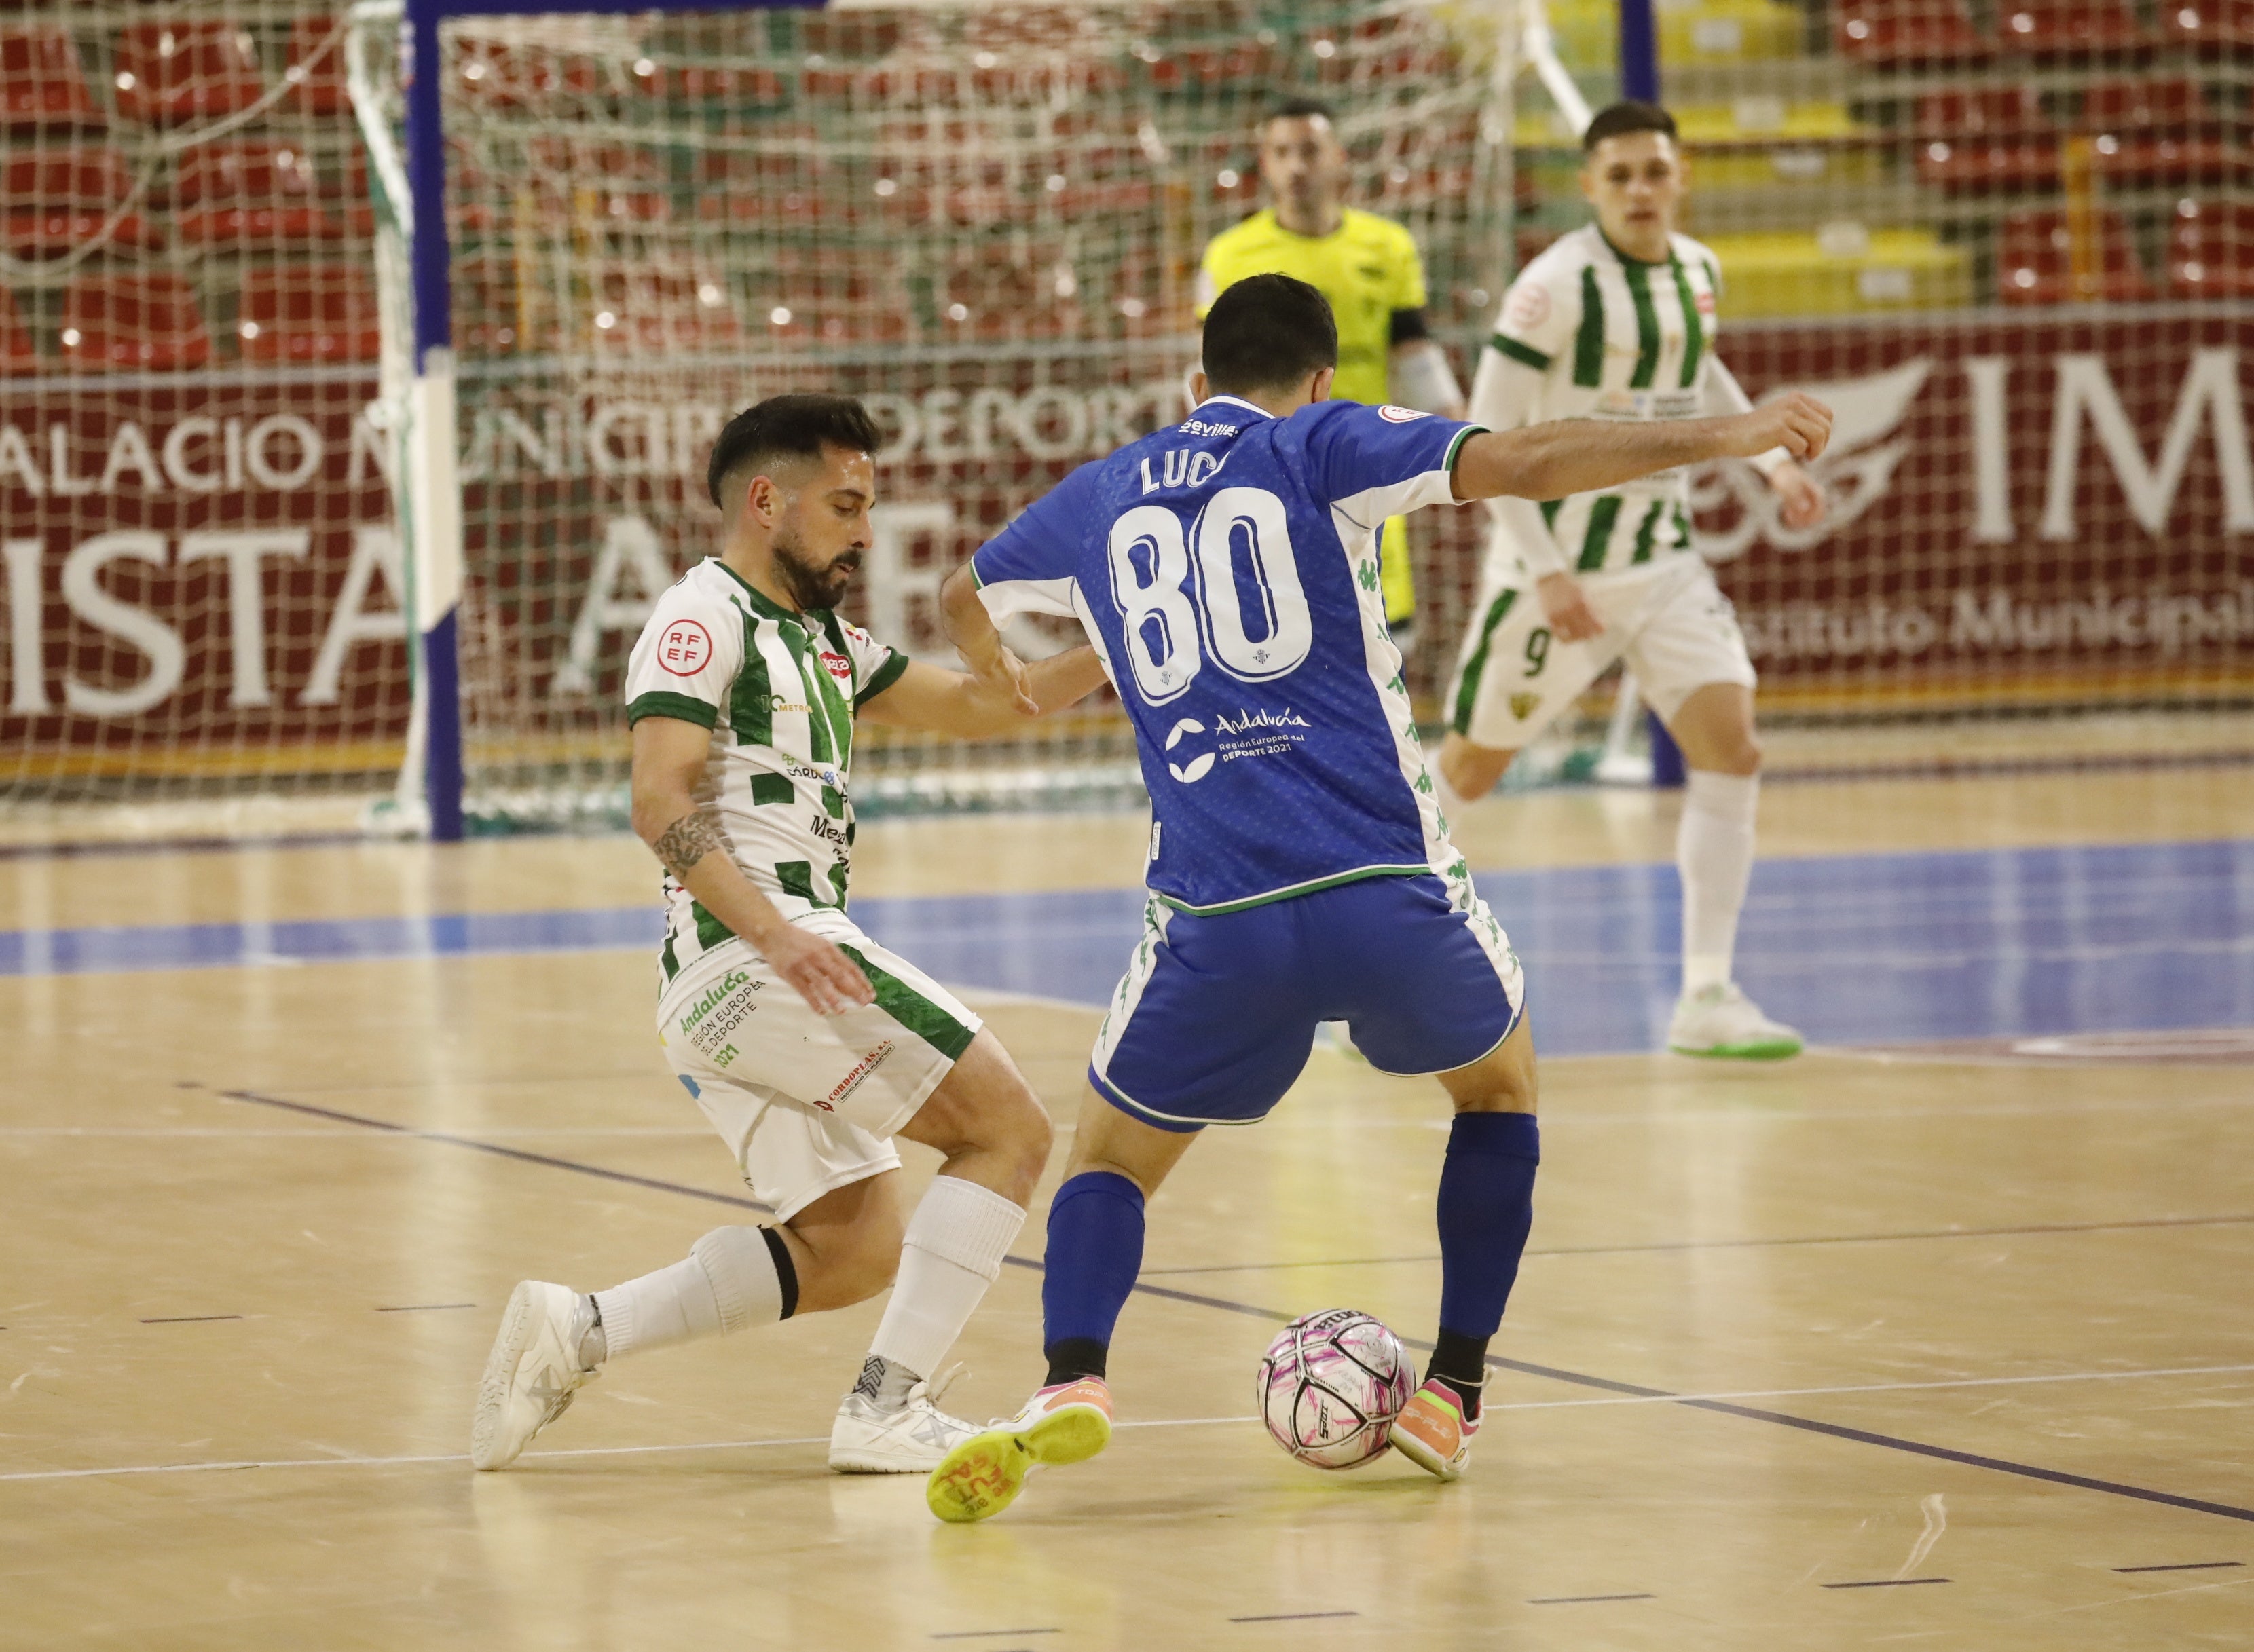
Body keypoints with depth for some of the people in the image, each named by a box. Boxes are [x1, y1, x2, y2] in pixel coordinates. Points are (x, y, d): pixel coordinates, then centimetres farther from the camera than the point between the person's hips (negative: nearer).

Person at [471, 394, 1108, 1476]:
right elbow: (661, 806, -16)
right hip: (750, 952, -10)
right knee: (1008, 1131, -7)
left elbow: (973, 706, 27)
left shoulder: (818, 640, 23)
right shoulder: (704, 617, -5)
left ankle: (579, 1332, 6)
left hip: (716, 989, 10)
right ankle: (888, 1408, -13)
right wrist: (775, 933, -28)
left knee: (855, 1250, 12)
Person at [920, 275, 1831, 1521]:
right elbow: (1525, 464, -6)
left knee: (1111, 1157, 20)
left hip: (1217, 920, 2)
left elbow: (962, 598, 40)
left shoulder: (1097, 499, 20)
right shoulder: (1321, 445, 8)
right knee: (1499, 1081, 28)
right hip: (1388, 891, -1)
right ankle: (1452, 1399, 22)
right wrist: (1722, 437, 0)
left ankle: (1070, 1382, -11)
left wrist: (989, 660, 64)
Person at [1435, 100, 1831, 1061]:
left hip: (1663, 563, 5)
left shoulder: (1698, 272, 4)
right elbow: (1488, 438, -16)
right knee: (1472, 768, 6)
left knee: (1732, 752, -9)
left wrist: (1772, 459, 12)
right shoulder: (1555, 287, -17)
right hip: (1558, 564, -5)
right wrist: (1548, 574, -21)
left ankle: (1707, 999, -5)